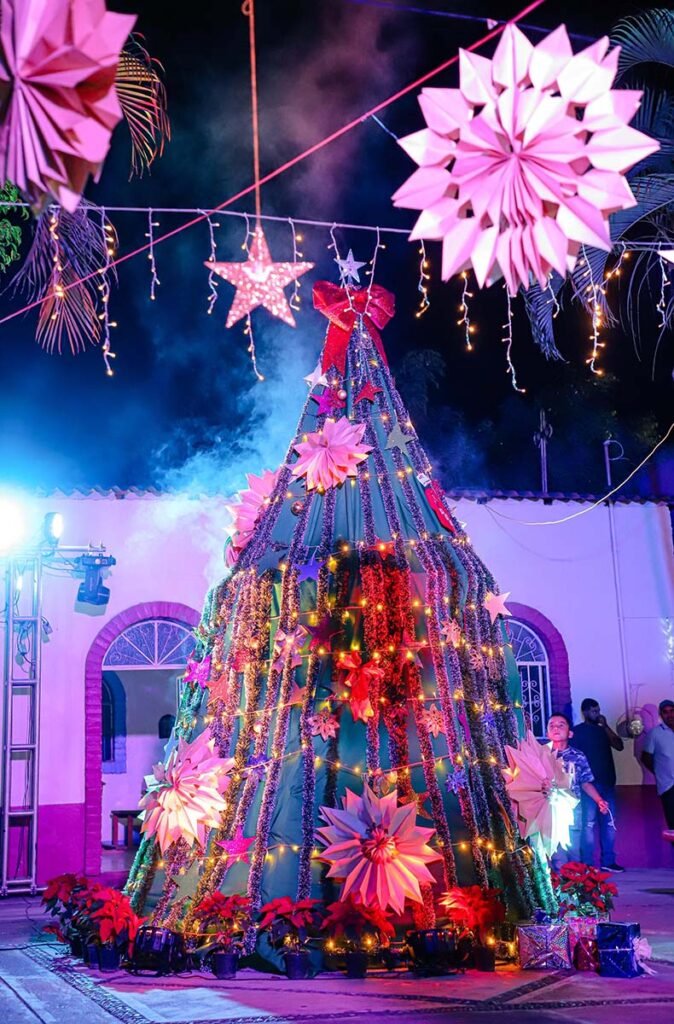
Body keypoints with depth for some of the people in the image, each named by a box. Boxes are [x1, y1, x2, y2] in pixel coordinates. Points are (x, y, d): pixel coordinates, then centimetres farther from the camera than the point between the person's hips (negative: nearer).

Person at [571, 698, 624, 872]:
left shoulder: (602, 730, 16)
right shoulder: (577, 731, -1)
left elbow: (619, 746, 4)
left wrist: (606, 726, -2)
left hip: (607, 783, 6)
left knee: (609, 823, 7)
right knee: (589, 823, -6)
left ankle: (608, 861, 14)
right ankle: (587, 864, -4)